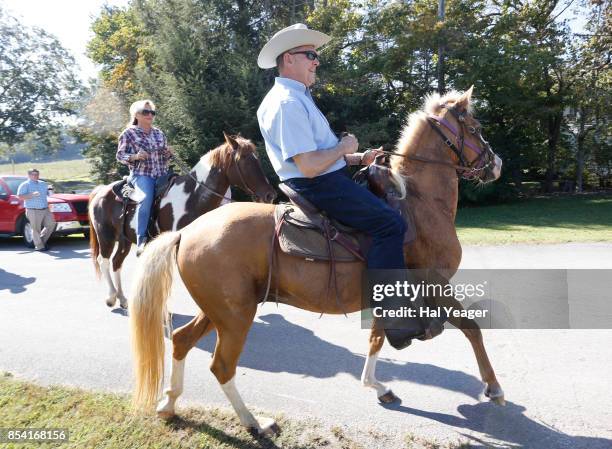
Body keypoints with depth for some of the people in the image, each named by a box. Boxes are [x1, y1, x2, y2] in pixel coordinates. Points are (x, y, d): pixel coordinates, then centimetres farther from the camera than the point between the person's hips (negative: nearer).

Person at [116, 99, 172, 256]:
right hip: (141, 174, -5)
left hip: (162, 174, 6)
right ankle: (141, 240, -29)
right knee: (146, 198, -32)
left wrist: (168, 154, 2)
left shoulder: (159, 133, 17)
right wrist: (135, 156, -15)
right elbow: (120, 155, 3)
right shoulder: (128, 133, 4)